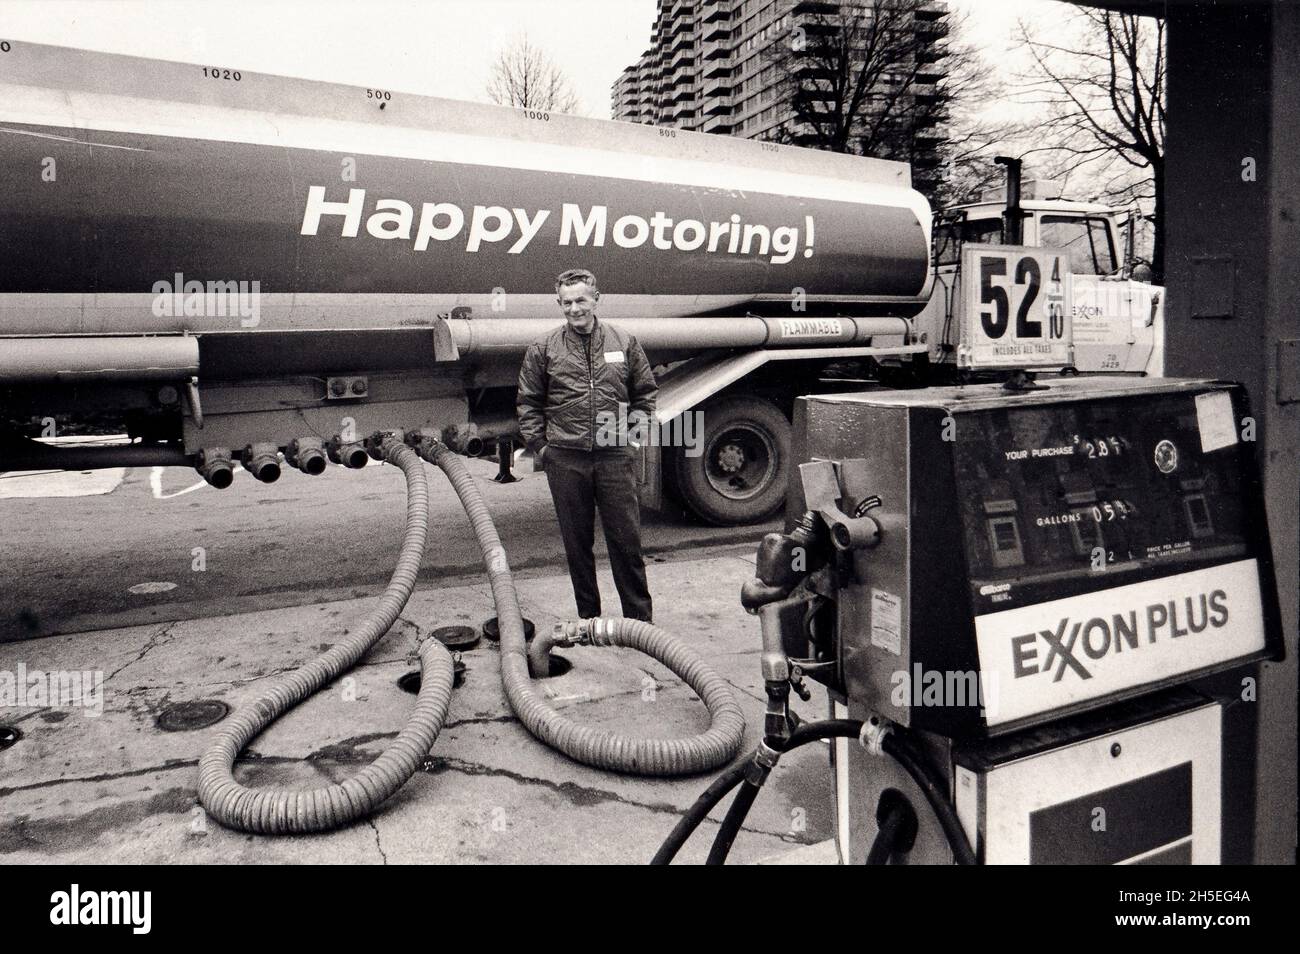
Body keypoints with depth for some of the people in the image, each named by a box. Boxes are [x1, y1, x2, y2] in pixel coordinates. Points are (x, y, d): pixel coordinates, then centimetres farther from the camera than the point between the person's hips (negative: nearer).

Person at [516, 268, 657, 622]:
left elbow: (645, 393, 14)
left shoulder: (624, 343, 7)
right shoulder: (542, 350, 4)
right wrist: (538, 445, 2)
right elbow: (528, 404, 9)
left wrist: (635, 432, 5)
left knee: (626, 539, 3)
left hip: (615, 458, 0)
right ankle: (588, 617, 22)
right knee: (577, 543, 9)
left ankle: (640, 618, 14)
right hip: (565, 460, 0)